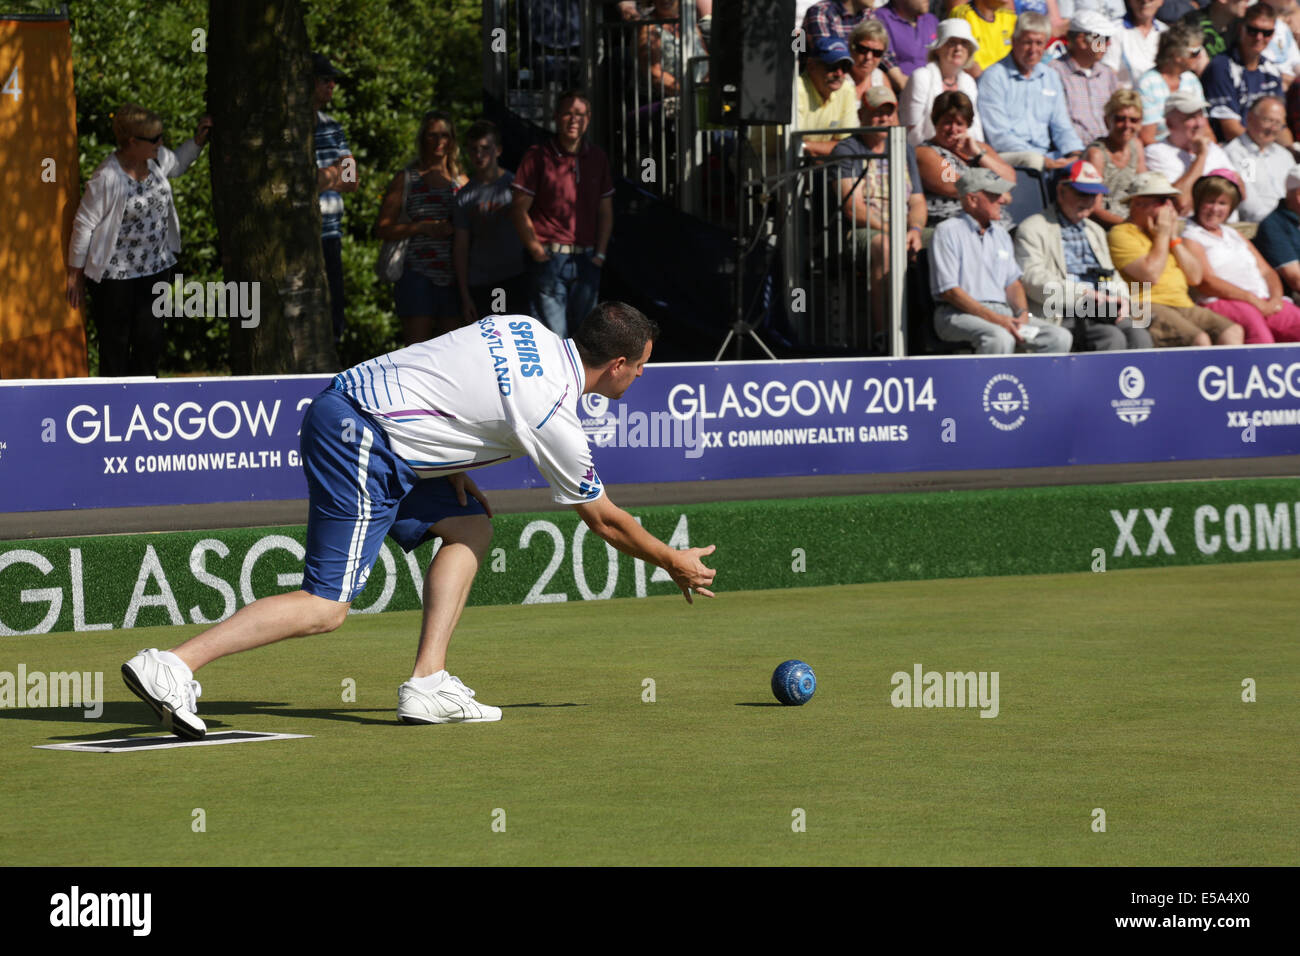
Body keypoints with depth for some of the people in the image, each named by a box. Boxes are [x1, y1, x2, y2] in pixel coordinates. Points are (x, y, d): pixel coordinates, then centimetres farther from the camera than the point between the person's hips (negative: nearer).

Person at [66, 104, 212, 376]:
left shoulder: (156, 159, 0)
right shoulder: (107, 177, -22)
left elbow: (176, 164, 26)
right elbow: (84, 225, -14)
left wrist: (198, 140, 9)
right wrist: (75, 275, -9)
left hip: (156, 269, 7)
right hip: (116, 276, -7)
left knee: (150, 343, 10)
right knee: (115, 347, 4)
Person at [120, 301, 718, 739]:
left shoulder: (522, 329, 11)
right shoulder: (554, 419, -9)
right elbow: (606, 522, 3)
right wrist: (674, 564, 18)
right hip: (359, 442, -10)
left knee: (471, 528, 14)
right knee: (326, 607, -12)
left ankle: (428, 684, 7)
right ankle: (174, 666, -23)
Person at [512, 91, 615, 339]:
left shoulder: (597, 157, 12)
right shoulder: (539, 156, -3)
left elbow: (605, 212, 17)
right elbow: (519, 210, -3)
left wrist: (599, 254, 7)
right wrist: (537, 251, -7)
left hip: (586, 262, 5)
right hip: (549, 260, -5)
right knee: (554, 338, -8)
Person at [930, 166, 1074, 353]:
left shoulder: (1000, 234, 23)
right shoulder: (948, 231, -2)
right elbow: (949, 290, -11)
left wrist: (1022, 313, 0)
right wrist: (994, 319, -18)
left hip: (1002, 312, 7)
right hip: (960, 314, -7)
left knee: (1059, 337, -14)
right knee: (1000, 338, -39)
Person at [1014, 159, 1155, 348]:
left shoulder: (1096, 231, 30)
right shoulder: (1033, 229, 5)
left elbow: (1112, 276, 30)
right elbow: (1032, 278, -8)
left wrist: (1121, 298, 4)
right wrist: (1082, 295, -18)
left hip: (1102, 312, 6)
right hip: (1062, 315, -6)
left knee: (1139, 336, -24)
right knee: (1113, 337, -31)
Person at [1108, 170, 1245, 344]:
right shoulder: (1121, 234, -1)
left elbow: (1195, 277, 15)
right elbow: (1150, 275, -16)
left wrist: (1173, 238, 7)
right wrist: (1162, 236, -3)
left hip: (1183, 305, 8)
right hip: (1149, 306, -8)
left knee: (1233, 332, -13)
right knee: (1200, 340, -30)